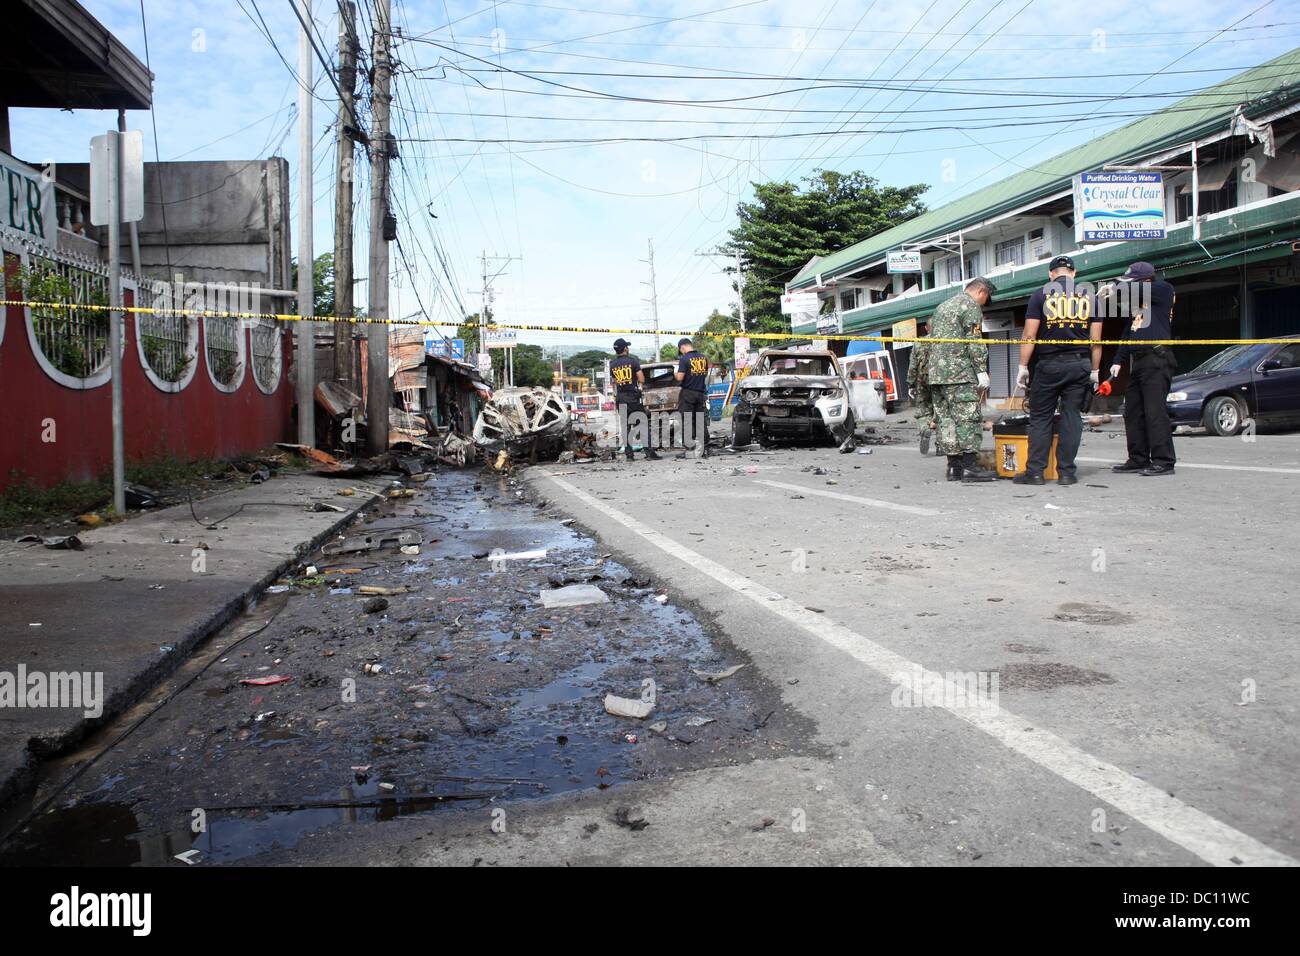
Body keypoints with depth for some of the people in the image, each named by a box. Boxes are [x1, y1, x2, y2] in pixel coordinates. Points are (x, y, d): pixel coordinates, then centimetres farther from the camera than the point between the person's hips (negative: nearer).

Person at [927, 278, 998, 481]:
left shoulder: (942, 307, 25)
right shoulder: (971, 306, -2)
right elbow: (975, 342, -11)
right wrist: (981, 370, -11)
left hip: (936, 372, 8)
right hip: (960, 373, -8)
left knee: (944, 419, 6)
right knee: (967, 418, -7)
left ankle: (953, 466, 8)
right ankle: (969, 466, -10)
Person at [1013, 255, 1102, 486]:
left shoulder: (1041, 295, 1)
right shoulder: (1089, 296, 9)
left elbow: (1029, 335, -4)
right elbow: (1096, 339, 7)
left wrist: (1023, 367, 1)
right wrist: (1095, 371, 13)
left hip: (1049, 365, -2)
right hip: (1080, 364, 2)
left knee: (1040, 417, 4)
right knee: (1072, 417, 5)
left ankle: (1035, 471, 1)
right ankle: (1066, 472, 5)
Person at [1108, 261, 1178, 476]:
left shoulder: (1164, 290, 1)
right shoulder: (1135, 304, 22)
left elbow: (1138, 290, -15)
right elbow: (1128, 334, 22)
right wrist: (1118, 361, 14)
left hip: (1157, 360, -9)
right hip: (1137, 362, 9)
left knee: (1155, 411, -12)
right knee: (1133, 412, 7)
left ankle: (1163, 461, -9)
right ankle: (1138, 460, 12)